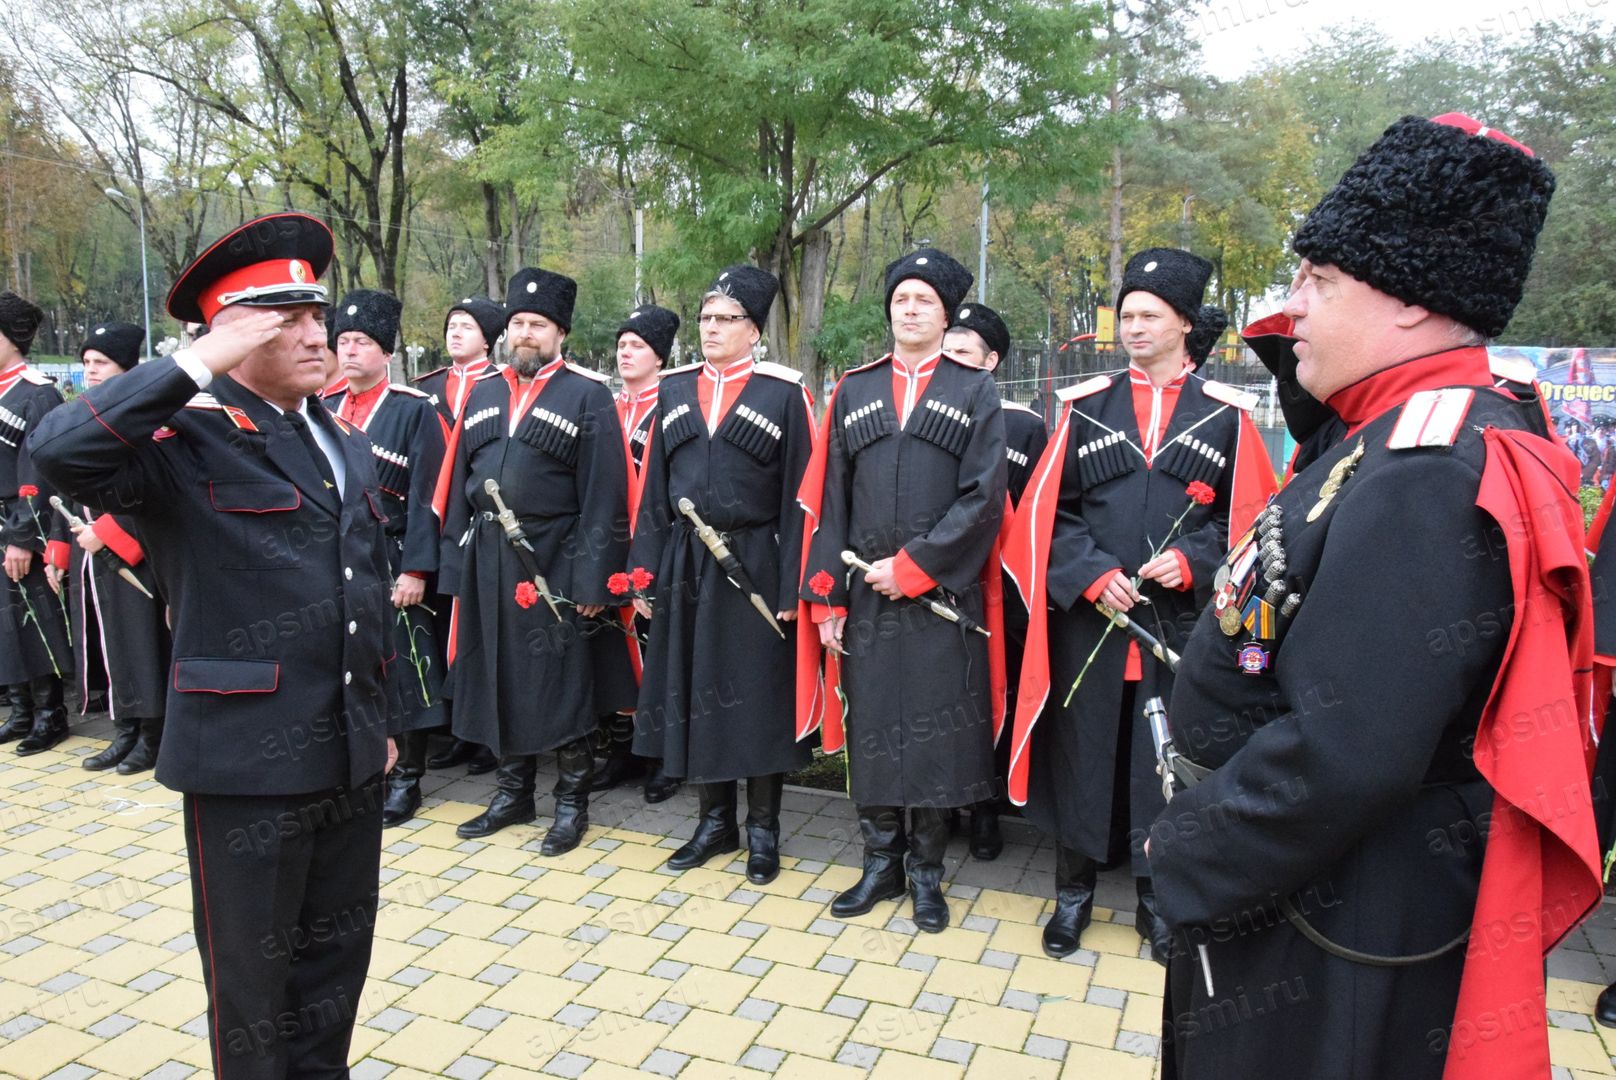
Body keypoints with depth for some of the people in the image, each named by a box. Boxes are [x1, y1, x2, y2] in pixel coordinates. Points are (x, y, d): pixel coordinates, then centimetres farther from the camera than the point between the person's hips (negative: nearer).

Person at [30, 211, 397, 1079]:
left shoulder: (347, 445, 10)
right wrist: (201, 364, -26)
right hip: (246, 755, -6)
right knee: (253, 972, 12)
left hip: (350, 748, 7)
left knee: (338, 950, 21)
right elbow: (58, 451, -31)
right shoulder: (185, 441, -11)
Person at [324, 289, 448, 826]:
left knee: (402, 670, 1)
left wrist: (415, 570, -14)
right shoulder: (323, 409, 11)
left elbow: (425, 498, -10)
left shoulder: (416, 410, -5)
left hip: (391, 563, -5)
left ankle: (407, 778, 14)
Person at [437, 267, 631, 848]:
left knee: (563, 684, 3)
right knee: (499, 678, 14)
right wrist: (458, 563, 8)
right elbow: (458, 484, 14)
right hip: (489, 564, 5)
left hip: (555, 565, -5)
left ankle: (572, 802, 18)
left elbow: (603, 497, -8)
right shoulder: (481, 393, 13)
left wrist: (591, 579, -13)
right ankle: (513, 793, 30)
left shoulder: (588, 394, -3)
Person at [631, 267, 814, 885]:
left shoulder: (784, 393, -3)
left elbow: (799, 495, -6)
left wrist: (792, 584, -11)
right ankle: (715, 821, 27)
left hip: (755, 566, -4)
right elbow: (654, 489, 10)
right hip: (684, 566, 4)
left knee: (758, 696, 4)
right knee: (692, 691, 10)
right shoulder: (674, 390, 10)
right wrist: (645, 571, 5)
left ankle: (762, 829, 20)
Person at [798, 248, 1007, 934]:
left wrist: (912, 567, -13)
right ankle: (881, 863, 24)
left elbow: (984, 497, -7)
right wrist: (828, 597, 0)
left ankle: (926, 872, 21)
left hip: (943, 595, -2)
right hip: (864, 597, 2)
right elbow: (829, 500, 7)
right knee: (869, 728, 8)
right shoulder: (853, 392, 10)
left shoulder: (976, 392, 3)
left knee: (936, 733, 5)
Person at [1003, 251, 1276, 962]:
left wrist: (1192, 560, -13)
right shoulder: (1086, 407, 5)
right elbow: (1046, 512, 3)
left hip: (1181, 622, 0)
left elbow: (1248, 518, 4)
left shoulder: (1225, 414, 4)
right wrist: (1092, 574, -11)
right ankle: (1074, 890, 24)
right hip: (1087, 619, 1)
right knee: (1083, 754, 7)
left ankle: (1158, 898, 26)